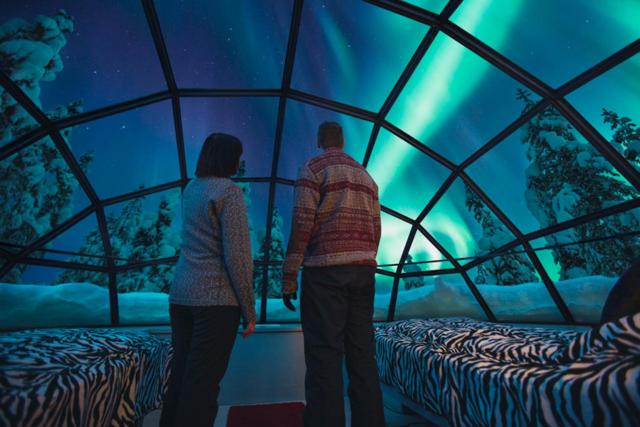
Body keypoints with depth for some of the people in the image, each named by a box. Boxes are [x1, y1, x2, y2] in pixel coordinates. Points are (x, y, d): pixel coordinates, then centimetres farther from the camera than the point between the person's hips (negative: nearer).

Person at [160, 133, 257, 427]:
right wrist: (249, 309, -9)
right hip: (216, 298, -8)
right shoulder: (229, 191, -11)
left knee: (180, 377, 17)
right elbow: (237, 255, -17)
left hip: (180, 295, 8)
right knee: (203, 383, 2)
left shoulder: (191, 188, 12)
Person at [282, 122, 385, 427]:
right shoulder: (366, 177, 20)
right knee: (362, 354, 9)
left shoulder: (313, 168, 0)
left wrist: (288, 275, -9)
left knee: (325, 355, -5)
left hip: (326, 270, -6)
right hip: (363, 270, 7)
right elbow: (375, 230, 16)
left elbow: (302, 223, -11)